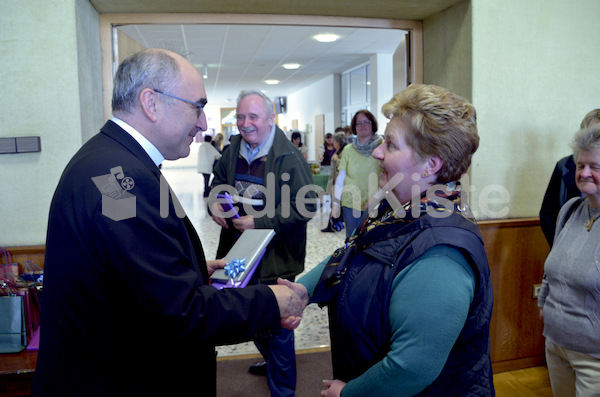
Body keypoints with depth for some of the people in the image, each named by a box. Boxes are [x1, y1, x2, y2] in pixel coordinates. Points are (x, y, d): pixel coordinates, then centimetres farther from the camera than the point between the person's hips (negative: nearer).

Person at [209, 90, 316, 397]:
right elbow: (219, 179, 19)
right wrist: (215, 202, -3)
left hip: (274, 259, -7)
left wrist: (259, 222, -23)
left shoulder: (289, 158, -18)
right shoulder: (234, 148, 3)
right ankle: (270, 360, 52)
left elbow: (305, 206, -21)